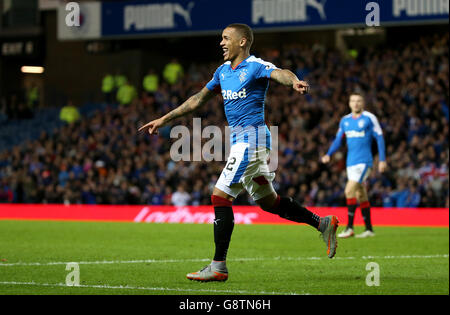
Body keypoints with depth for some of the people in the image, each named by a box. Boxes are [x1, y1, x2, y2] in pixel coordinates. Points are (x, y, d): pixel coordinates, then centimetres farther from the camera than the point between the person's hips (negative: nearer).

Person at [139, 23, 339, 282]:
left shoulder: (256, 66, -11)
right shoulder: (224, 71, 15)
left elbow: (280, 73, -32)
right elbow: (199, 99, 26)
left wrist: (295, 82, -56)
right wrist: (164, 120, 28)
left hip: (252, 138, -9)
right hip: (240, 141, 9)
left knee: (220, 197, -12)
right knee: (268, 201, 13)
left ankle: (219, 267, -10)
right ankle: (322, 223, 23)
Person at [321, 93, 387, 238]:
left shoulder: (369, 118, -4)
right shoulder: (345, 121, 12)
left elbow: (379, 138, -3)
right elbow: (338, 139, 15)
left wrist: (382, 160, -7)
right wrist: (328, 154, -1)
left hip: (364, 161, -6)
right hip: (351, 162, 6)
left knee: (349, 190, -18)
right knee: (361, 195, 9)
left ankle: (349, 227, -16)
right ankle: (369, 229, 16)